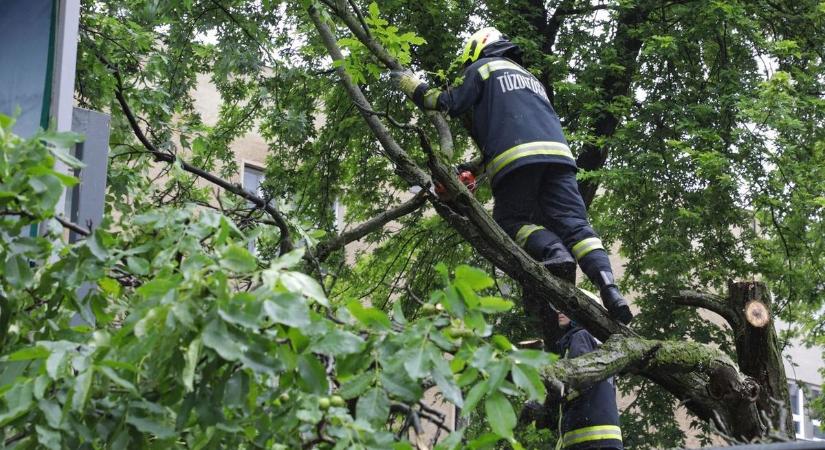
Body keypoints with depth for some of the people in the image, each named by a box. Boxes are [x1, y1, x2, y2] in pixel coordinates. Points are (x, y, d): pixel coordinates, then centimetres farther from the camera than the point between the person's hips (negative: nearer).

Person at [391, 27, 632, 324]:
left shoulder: (482, 67, 18)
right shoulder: (529, 77, 39)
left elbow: (450, 104, 9)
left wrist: (413, 86, 25)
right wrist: (475, 167, 41)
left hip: (516, 157, -5)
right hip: (557, 154, 5)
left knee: (512, 220, 7)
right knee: (573, 220, -1)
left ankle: (554, 253, -21)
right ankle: (606, 282, -22)